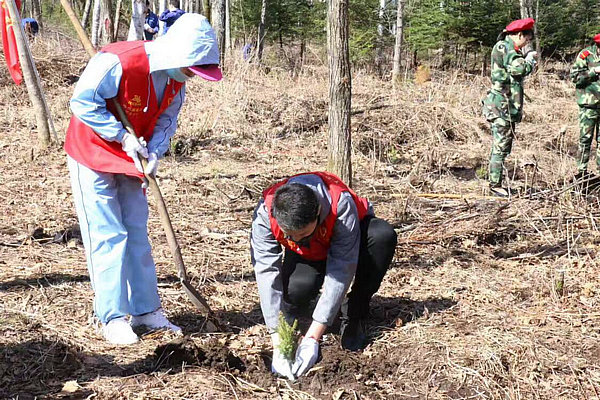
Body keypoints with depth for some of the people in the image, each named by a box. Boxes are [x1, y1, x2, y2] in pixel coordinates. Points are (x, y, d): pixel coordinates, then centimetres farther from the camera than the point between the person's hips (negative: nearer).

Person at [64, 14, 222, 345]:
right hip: (92, 155, -7)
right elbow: (82, 101, -25)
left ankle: (145, 310, 18)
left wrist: (155, 152, -16)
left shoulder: (176, 79, -7)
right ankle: (112, 318, 3)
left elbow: (167, 119, 2)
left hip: (132, 159, 7)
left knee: (136, 234, 10)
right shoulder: (117, 62, -30)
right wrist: (122, 136, -26)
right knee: (107, 237, -6)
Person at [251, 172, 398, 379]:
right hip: (306, 256, 0)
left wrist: (312, 337, -40)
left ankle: (354, 315, -13)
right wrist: (278, 344, -40)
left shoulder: (341, 205, -40)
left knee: (383, 235, -35)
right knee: (296, 287, -36)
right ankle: (293, 309, 5)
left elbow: (341, 270, -38)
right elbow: (266, 273, -34)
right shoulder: (265, 213, -34)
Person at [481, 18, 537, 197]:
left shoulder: (509, 48, 19)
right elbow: (520, 69, -26)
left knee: (501, 145, 14)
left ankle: (495, 181, 21)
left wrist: (526, 59, 4)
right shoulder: (503, 47, -14)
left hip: (508, 106, 11)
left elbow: (517, 70, 18)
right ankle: (495, 185, -2)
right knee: (501, 146, -7)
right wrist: (530, 59, -7)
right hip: (501, 106, -11)